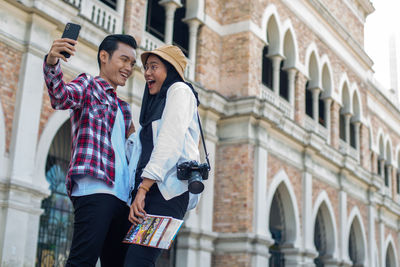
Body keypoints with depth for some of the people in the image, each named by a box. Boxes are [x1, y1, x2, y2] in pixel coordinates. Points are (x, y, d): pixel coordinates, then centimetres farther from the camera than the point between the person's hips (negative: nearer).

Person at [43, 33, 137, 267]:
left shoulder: (123, 108, 30)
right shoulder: (88, 86, 8)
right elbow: (61, 96, -15)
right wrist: (52, 63, -34)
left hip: (122, 195, 8)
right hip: (94, 188, -8)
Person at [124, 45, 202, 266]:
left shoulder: (179, 90, 5)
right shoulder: (155, 103, 33)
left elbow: (170, 141, -10)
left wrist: (143, 190, -17)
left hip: (169, 188, -8)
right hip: (151, 190, 8)